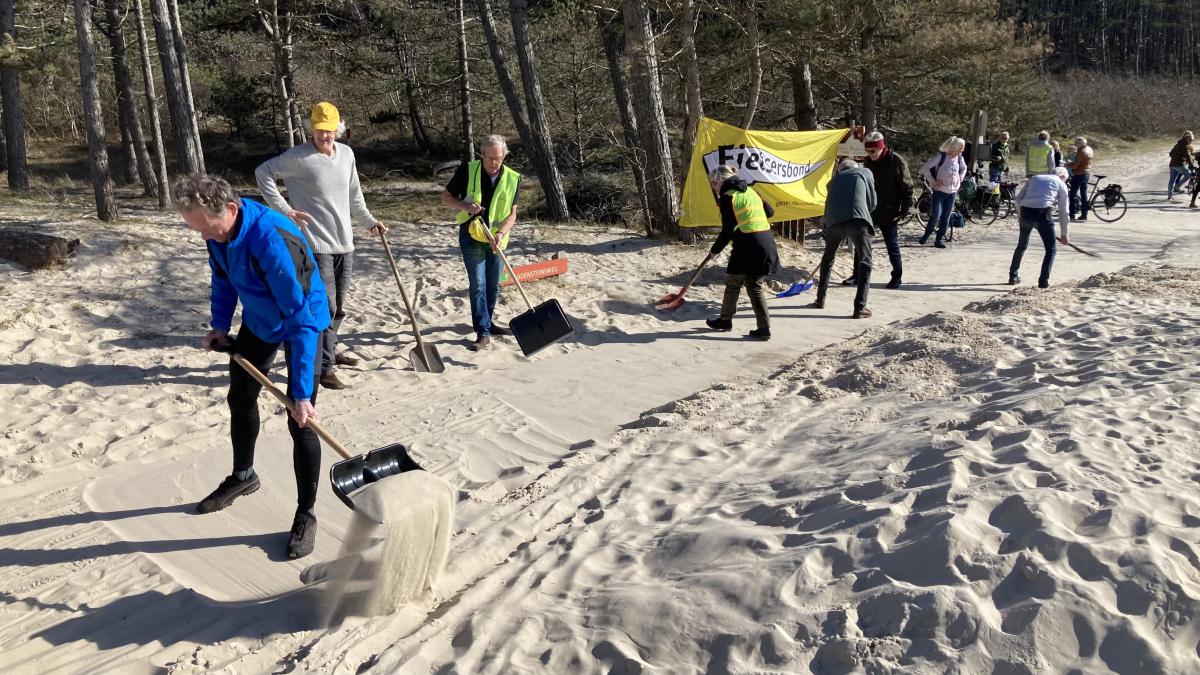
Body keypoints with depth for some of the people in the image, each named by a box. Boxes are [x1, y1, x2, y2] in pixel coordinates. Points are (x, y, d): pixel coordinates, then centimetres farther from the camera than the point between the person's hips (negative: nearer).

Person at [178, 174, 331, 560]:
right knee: (240, 398, 21)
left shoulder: (273, 241, -39)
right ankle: (243, 476, 45)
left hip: (301, 324, -8)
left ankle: (306, 515, 6)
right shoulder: (220, 228, -16)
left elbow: (301, 320, -38)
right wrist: (220, 325, -1)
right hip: (258, 322, 8)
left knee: (300, 423, -10)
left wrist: (302, 392, -37)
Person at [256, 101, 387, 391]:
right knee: (325, 307, -9)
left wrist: (369, 221, 22)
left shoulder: (347, 154, 8)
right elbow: (263, 172, -6)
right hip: (316, 244, -7)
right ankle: (325, 367, -3)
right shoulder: (298, 157, -11)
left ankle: (329, 352, 35)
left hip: (344, 244, 7)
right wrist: (283, 209, -12)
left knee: (338, 307, 17)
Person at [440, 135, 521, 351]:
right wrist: (465, 205, -21)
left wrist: (501, 233, -22)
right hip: (471, 236, -3)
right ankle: (483, 333, -6)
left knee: (493, 286, 13)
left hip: (496, 239, 3)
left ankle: (486, 322, 33)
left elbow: (512, 214, -4)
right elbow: (446, 196, -1)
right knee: (478, 285, -7)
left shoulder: (512, 179, -5)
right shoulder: (467, 171, -10)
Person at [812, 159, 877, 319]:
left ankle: (820, 299, 34)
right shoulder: (865, 172, 22)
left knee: (827, 259, 25)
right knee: (865, 263, 7)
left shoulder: (836, 178, 29)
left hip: (834, 221, 3)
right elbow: (873, 202, 19)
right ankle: (860, 308, -1)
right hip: (858, 220, -3)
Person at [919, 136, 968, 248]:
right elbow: (925, 168, -11)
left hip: (952, 192, 5)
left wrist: (960, 179, 12)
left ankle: (940, 239, 13)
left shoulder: (959, 158, 4)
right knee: (935, 216, -11)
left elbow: (964, 168, 27)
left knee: (946, 218, 5)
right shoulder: (941, 156, -13)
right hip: (939, 191, -5)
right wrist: (933, 181, -13)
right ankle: (926, 235, 11)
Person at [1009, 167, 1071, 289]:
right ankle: (1044, 281, -3)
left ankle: (1013, 276, 31)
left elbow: (1018, 197, 14)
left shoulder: (1035, 178, 25)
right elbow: (1063, 211, 12)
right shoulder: (1061, 184, 14)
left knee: (1021, 246, 23)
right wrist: (1064, 234, 18)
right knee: (1051, 249, 8)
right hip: (1042, 213, -4)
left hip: (1025, 212, 4)